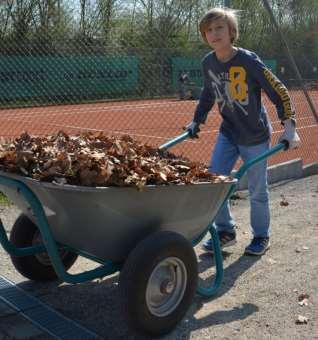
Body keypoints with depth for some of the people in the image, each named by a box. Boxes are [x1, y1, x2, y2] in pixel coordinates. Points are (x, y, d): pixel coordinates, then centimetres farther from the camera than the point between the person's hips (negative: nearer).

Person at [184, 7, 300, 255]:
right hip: (228, 133, 5)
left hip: (256, 136, -5)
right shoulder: (208, 63, -3)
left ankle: (261, 236, 26)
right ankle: (225, 231, 17)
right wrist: (197, 121, 15)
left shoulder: (248, 61, -19)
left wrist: (289, 126, -19)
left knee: (257, 190, 5)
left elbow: (279, 91, -14)